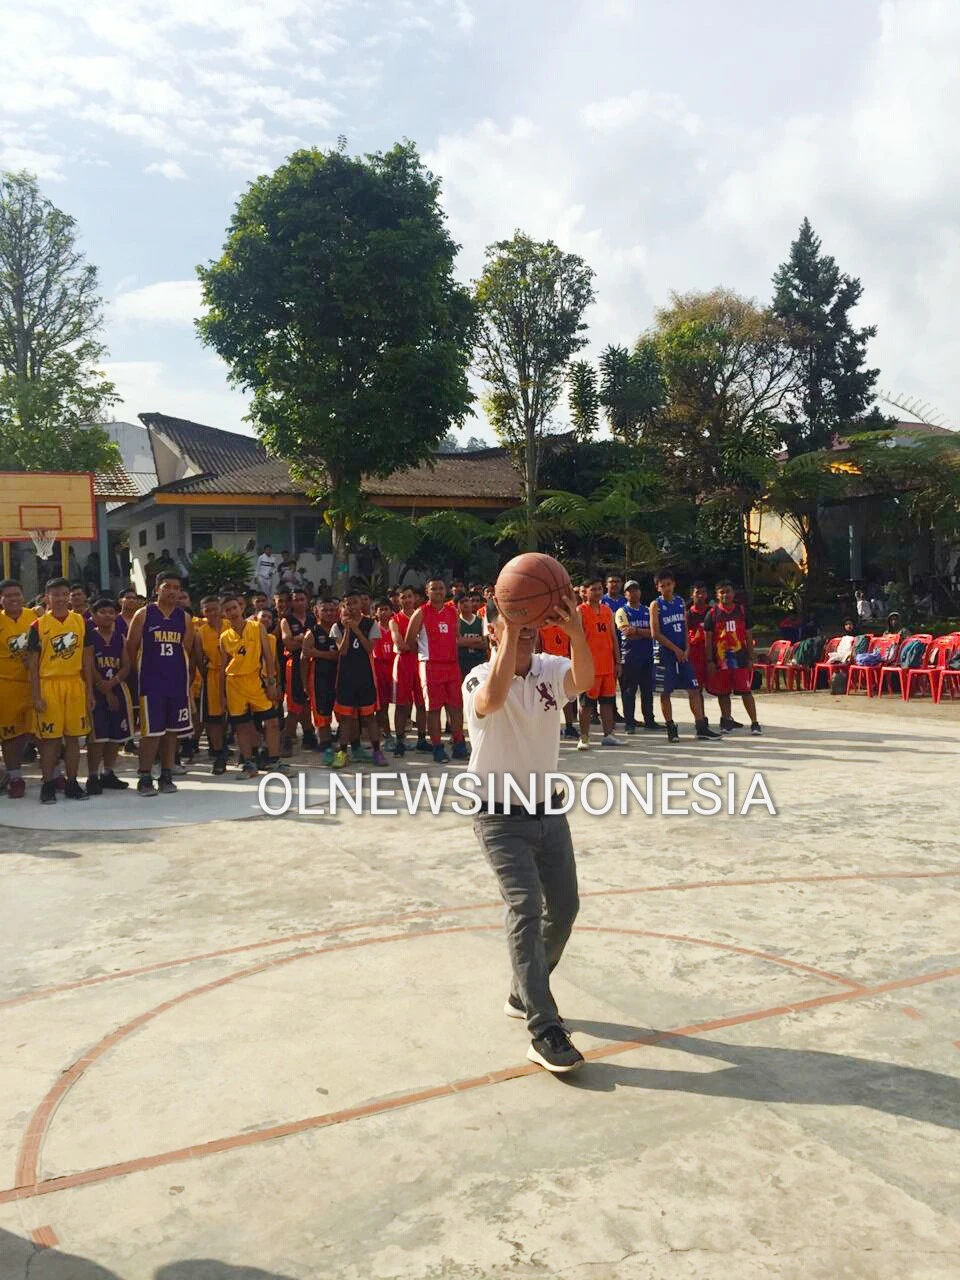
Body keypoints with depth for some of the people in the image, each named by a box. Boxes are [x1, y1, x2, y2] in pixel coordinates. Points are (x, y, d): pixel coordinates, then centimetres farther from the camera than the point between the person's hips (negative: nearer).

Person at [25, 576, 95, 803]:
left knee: (74, 737, 7)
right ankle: (48, 786, 10)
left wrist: (89, 691, 5)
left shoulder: (82, 622, 7)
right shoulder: (38, 626, -1)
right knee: (49, 739, 1)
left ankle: (72, 784, 16)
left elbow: (87, 660, 9)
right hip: (48, 685, -2)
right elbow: (32, 664, 0)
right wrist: (36, 697, -7)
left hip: (75, 684, 2)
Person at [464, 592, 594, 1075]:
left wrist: (576, 632, -46)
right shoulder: (481, 678, -16)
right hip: (501, 817, -6)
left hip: (548, 811, 6)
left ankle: (525, 995, 34)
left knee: (563, 909, 12)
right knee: (526, 910, -15)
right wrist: (510, 633, -45)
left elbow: (584, 680, -28)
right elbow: (493, 699, -42)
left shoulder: (551, 669, -4)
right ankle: (545, 1032, -9)